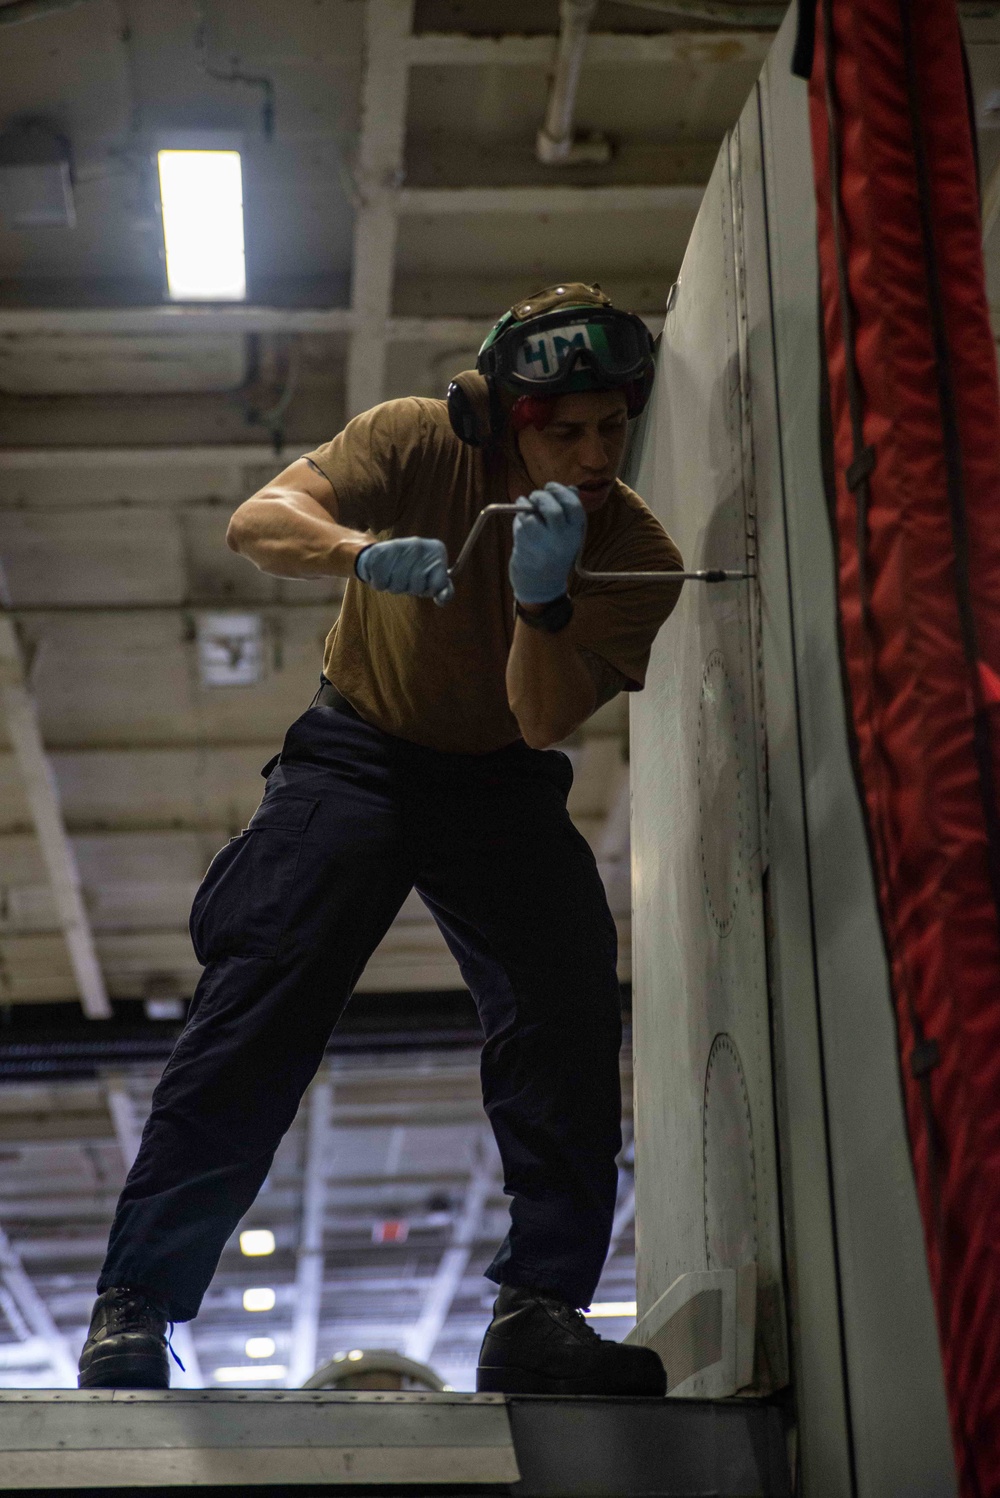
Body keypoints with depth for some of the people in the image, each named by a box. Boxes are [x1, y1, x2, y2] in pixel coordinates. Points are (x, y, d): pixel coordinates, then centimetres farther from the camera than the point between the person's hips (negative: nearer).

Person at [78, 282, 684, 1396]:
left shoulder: (637, 553, -13)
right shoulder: (418, 444, -15)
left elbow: (545, 722, -23)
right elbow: (256, 522, -28)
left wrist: (542, 599, -41)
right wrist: (362, 551, -48)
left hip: (502, 782, 2)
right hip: (360, 753, -2)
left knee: (567, 1005, -17)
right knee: (262, 993, -17)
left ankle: (537, 1313, -10)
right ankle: (132, 1310, -14)